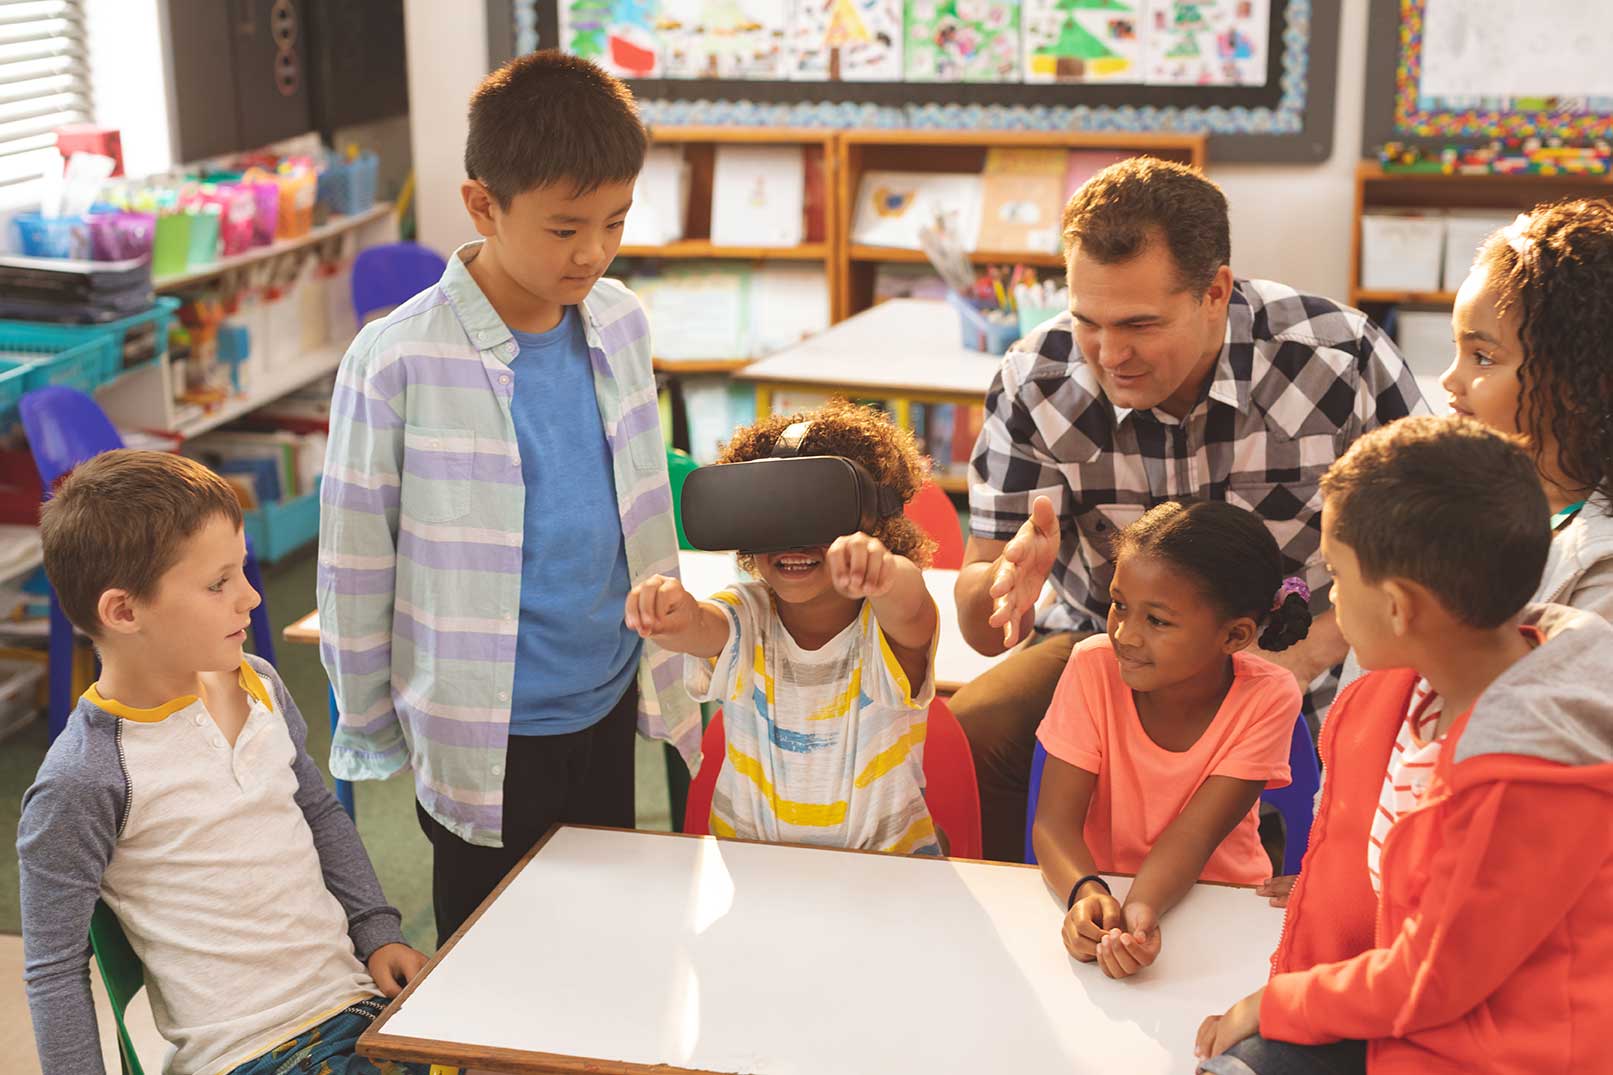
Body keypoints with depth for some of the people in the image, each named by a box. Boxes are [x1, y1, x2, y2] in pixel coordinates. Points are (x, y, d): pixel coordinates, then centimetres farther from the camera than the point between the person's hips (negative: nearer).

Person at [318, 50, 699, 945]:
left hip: (609, 707, 5)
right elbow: (353, 563, -9)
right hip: (485, 739, -5)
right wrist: (369, 727, 0)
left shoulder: (620, 321, -2)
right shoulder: (398, 362, -19)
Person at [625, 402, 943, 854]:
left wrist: (885, 575, -59)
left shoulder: (884, 627, -13)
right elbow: (702, 628, -27)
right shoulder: (746, 618, -6)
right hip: (747, 858, 1)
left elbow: (908, 612, -36)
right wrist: (678, 616, -51)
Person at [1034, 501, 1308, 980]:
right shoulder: (1095, 667, -13)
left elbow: (1191, 836, -20)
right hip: (1106, 889, 1)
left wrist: (1139, 912, -39)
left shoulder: (1268, 698, -15)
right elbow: (1055, 821, -16)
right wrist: (1085, 893, -36)